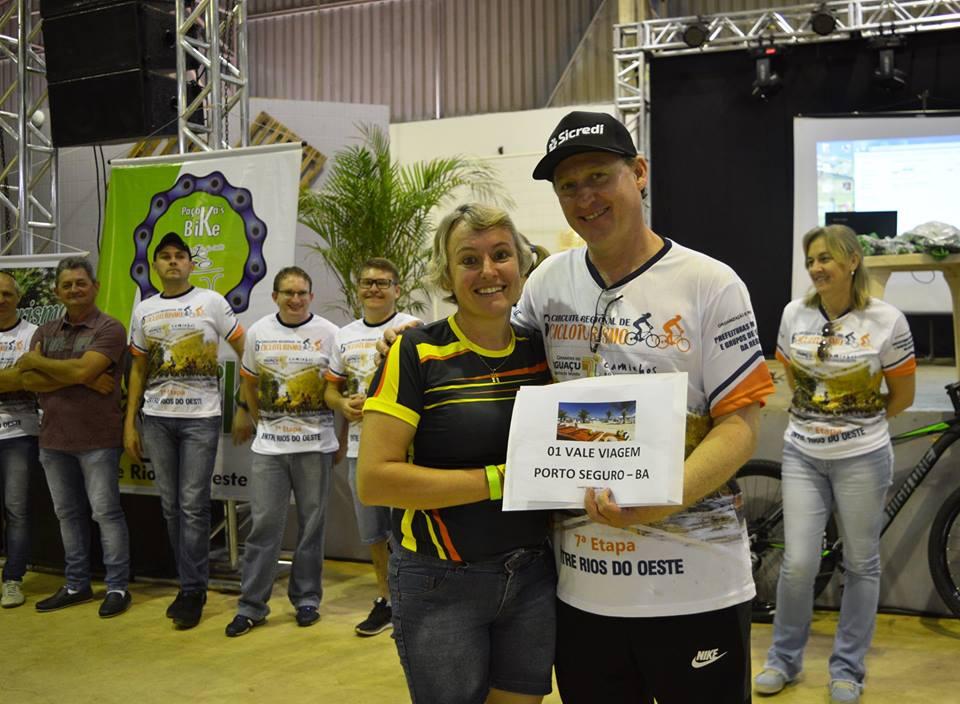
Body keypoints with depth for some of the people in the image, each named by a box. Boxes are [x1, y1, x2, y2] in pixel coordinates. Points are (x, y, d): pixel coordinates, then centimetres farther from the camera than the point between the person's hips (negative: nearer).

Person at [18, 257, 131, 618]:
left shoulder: (109, 329, -7)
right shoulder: (45, 331, 11)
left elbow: (82, 369, -21)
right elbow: (29, 381, -2)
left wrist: (36, 360, -6)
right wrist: (81, 379, -14)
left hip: (97, 439, -6)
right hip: (53, 439, 6)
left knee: (106, 513, 0)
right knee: (67, 514, 13)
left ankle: (117, 587, 8)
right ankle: (77, 584, 24)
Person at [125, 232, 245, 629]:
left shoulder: (211, 302, 0)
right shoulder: (144, 311, 11)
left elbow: (245, 352, 2)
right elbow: (138, 370, 15)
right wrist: (129, 423, 9)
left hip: (201, 417, -4)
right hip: (156, 418, 4)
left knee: (193, 505, -5)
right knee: (170, 505, 7)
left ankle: (192, 591, 4)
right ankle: (192, 584, 18)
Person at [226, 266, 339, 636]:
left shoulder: (329, 333, -2)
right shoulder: (258, 332, 5)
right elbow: (248, 381, 17)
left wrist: (342, 438, -1)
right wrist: (254, 418, 13)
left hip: (316, 444, -1)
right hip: (269, 445, 1)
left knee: (311, 523, 7)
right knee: (264, 524, 1)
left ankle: (306, 599, 19)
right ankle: (252, 605, 9)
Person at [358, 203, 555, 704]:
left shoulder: (539, 350, 3)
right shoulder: (416, 354, -12)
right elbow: (373, 480, -19)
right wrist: (497, 480, -21)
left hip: (534, 578, 5)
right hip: (440, 586, -4)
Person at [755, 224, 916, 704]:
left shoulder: (887, 320, -10)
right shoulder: (794, 314, -1)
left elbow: (903, 395, 1)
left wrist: (859, 423, 8)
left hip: (861, 457, -2)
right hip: (802, 454, 2)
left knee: (861, 565, 9)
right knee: (798, 564, 0)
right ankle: (784, 659, 21)